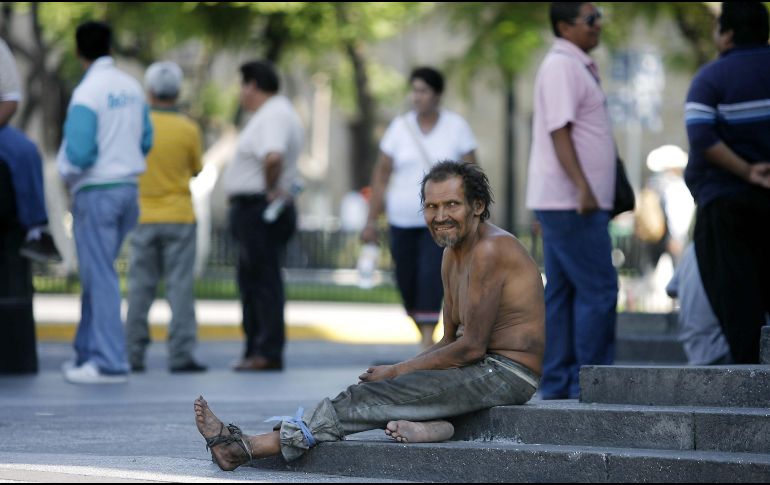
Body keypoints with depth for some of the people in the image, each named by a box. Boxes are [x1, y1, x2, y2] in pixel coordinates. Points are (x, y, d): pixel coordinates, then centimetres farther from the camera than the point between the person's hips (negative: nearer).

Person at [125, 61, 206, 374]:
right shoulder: (188, 129, -7)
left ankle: (134, 355, 7)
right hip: (179, 216, -2)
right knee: (180, 287, -1)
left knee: (140, 289, 7)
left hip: (143, 218, 2)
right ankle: (180, 355, -6)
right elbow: (196, 170, 7)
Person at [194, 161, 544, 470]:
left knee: (368, 396, -15)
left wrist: (397, 371, -11)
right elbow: (450, 341, 19)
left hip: (506, 373, -10)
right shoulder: (453, 254, 16)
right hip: (483, 368, 10)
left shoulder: (490, 250, -16)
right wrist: (398, 372, 1)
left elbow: (471, 347, -18)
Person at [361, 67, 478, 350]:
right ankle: (425, 336, 26)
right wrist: (372, 220, 2)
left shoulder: (456, 127, 1)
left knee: (431, 277, -19)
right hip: (403, 220, 3)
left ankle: (427, 345, -22)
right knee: (407, 284, 5)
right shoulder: (400, 127, 4)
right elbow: (381, 175, 6)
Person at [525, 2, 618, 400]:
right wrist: (582, 187, -27)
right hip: (571, 202, -10)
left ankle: (556, 386, 11)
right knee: (598, 291, -9)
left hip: (569, 202, 10)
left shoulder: (577, 66, 19)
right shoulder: (561, 66, -12)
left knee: (561, 293, 9)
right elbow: (559, 130, -20)